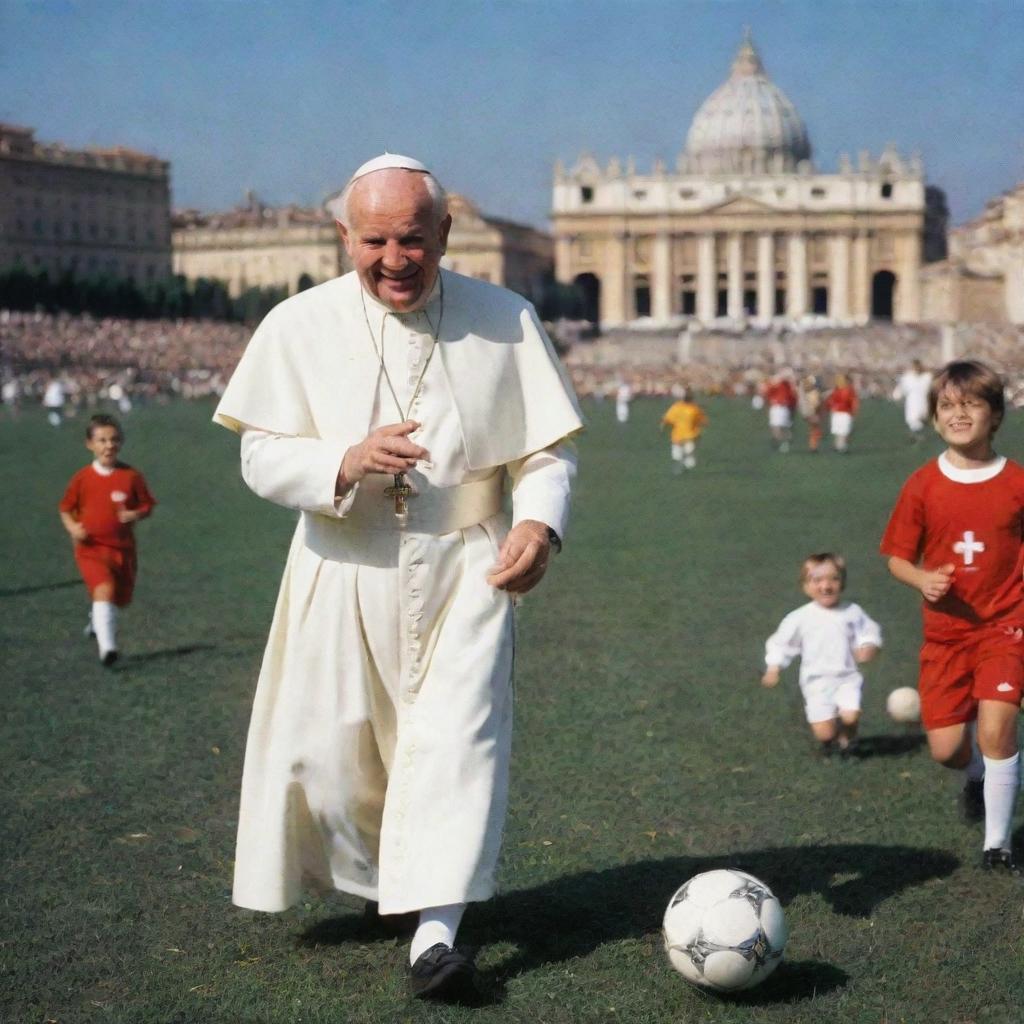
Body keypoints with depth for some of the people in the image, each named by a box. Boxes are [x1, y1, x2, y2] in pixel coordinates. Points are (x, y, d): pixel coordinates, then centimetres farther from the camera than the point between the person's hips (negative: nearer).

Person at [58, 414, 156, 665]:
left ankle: (97, 620, 50)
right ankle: (107, 647, -30)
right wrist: (72, 527, -9)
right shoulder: (82, 478, -1)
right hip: (91, 548, -2)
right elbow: (66, 508, 10)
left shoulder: (132, 477, -2)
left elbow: (147, 506, 4)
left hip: (123, 549, 2)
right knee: (104, 589, -25)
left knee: (119, 599, 15)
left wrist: (135, 515, -17)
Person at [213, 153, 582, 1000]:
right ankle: (380, 873, 35)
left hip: (465, 565, -1)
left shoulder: (504, 319, 0)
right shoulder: (300, 326, -1)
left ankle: (436, 928, -8)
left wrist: (541, 522, -19)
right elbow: (262, 458, -3)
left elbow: (549, 449, 2)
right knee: (330, 742, 8)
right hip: (346, 568, 1)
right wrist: (345, 465, -23)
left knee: (458, 733, -11)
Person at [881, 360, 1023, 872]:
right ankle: (976, 776, 40)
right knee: (946, 749, 1)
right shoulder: (922, 485, -4)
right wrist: (924, 580, -17)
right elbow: (898, 558, 3)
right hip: (945, 632, 2)